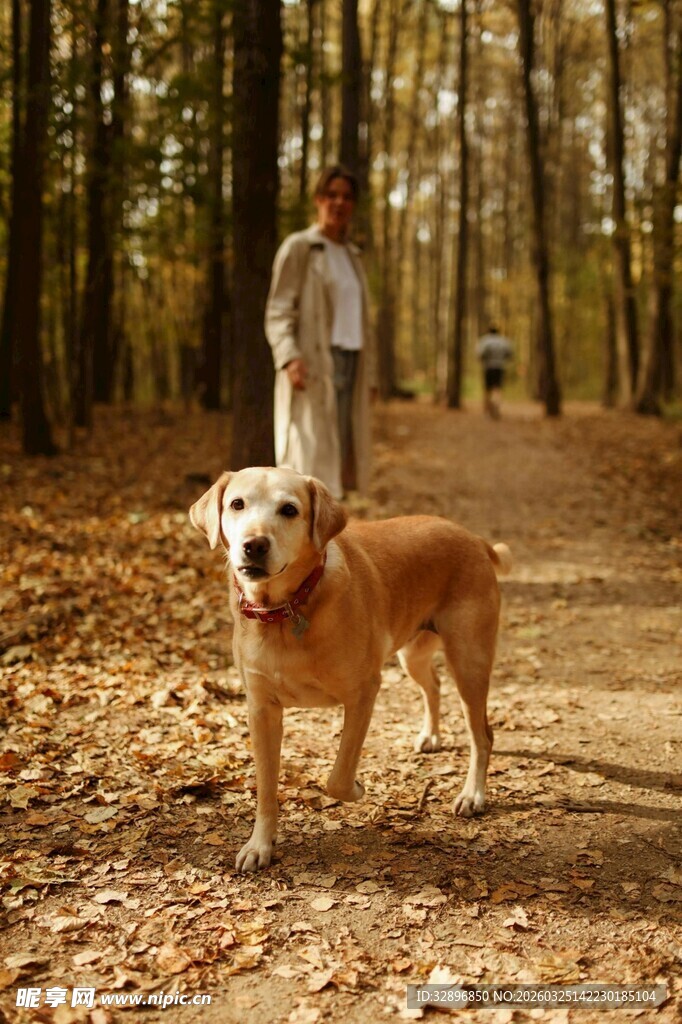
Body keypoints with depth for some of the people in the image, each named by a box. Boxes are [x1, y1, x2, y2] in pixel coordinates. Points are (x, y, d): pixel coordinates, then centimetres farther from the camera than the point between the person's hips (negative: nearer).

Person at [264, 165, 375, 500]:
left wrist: (368, 374, 14)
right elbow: (277, 312, -8)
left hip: (350, 363, 7)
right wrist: (289, 356, -24)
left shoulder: (352, 255, 19)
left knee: (337, 458, 4)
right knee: (308, 457, -12)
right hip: (312, 366, -6)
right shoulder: (298, 247, -1)